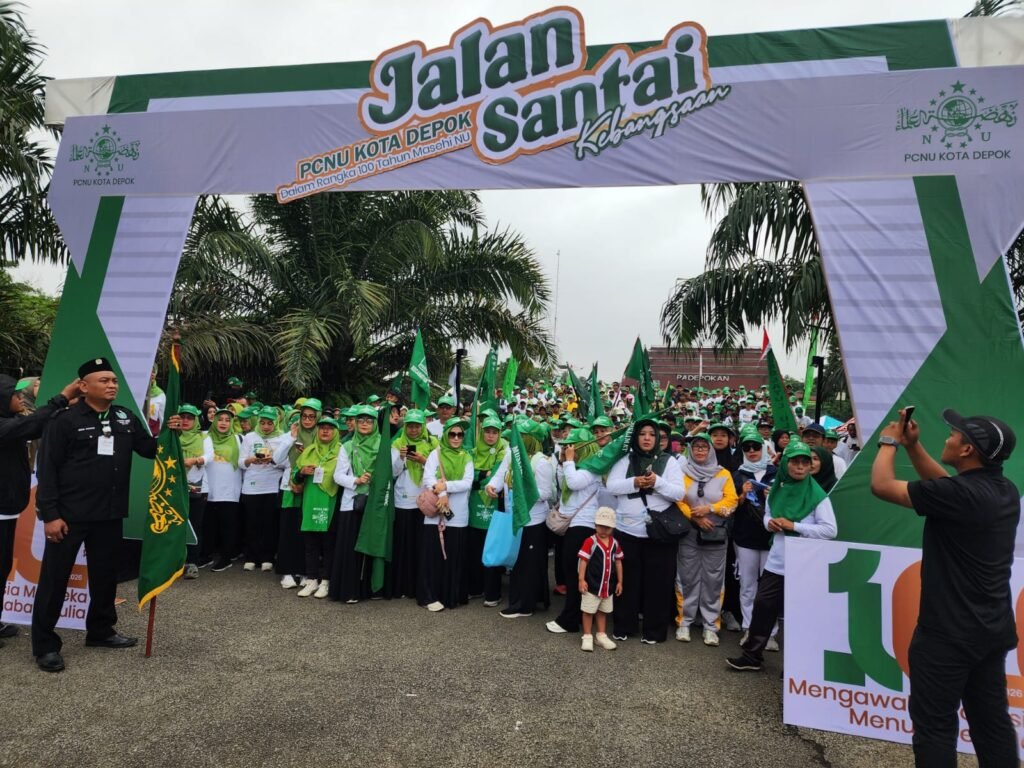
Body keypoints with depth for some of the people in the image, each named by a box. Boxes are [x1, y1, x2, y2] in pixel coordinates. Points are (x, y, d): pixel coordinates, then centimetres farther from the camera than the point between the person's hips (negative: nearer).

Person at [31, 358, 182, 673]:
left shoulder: (126, 418, 5)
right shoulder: (65, 420, -11)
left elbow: (148, 450, 9)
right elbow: (47, 469, -11)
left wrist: (168, 434, -12)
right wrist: (50, 514, -15)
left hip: (110, 514, 5)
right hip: (69, 514, -5)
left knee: (105, 575, 16)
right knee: (55, 579, 5)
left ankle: (100, 630, 32)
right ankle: (45, 644, 18)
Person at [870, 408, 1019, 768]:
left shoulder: (962, 494, -25)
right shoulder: (1004, 490, 1)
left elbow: (882, 485, -22)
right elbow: (944, 484, 17)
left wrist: (889, 441, -6)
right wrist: (913, 446, 11)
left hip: (949, 632, -9)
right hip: (991, 628, 9)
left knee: (935, 724, 4)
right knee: (991, 720, 19)